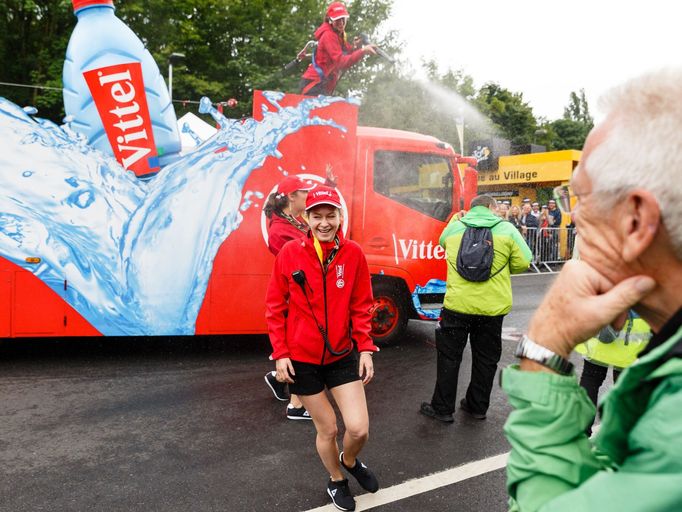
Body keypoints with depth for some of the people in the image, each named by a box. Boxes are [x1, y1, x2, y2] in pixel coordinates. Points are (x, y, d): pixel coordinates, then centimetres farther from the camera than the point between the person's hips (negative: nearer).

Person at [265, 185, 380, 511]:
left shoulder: (353, 253, -6)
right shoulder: (290, 253, -10)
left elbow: (361, 307, 1)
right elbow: (275, 307, -4)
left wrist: (365, 348, -5)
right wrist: (280, 353, -7)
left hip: (341, 355, 2)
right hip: (301, 358, -1)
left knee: (359, 429, 0)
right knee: (327, 429, 11)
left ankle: (349, 460, 38)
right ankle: (336, 481, 42)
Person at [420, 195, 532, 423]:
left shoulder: (453, 229, 4)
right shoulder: (507, 230, -2)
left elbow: (443, 242, 25)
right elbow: (523, 263, -3)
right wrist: (500, 268, 13)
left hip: (458, 304, 0)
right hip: (492, 307, 0)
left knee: (449, 356, 11)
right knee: (486, 358, 16)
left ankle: (442, 408, 17)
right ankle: (477, 406, 28)